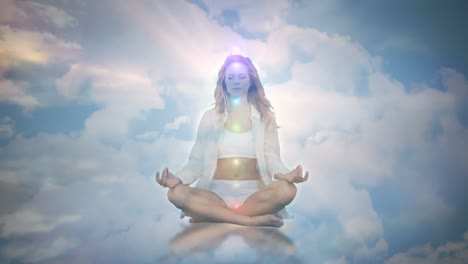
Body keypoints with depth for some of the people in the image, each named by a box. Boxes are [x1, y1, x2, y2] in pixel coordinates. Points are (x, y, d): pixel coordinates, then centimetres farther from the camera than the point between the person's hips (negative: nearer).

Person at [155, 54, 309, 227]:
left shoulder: (264, 117, 11)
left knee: (287, 190, -32)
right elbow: (197, 160, 5)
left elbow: (272, 158, 0)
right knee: (176, 193, -29)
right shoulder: (210, 117, 11)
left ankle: (212, 216, -21)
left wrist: (286, 174, -24)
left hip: (253, 195, 1)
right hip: (217, 194, 0)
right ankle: (252, 220, -27)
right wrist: (178, 178, -17)